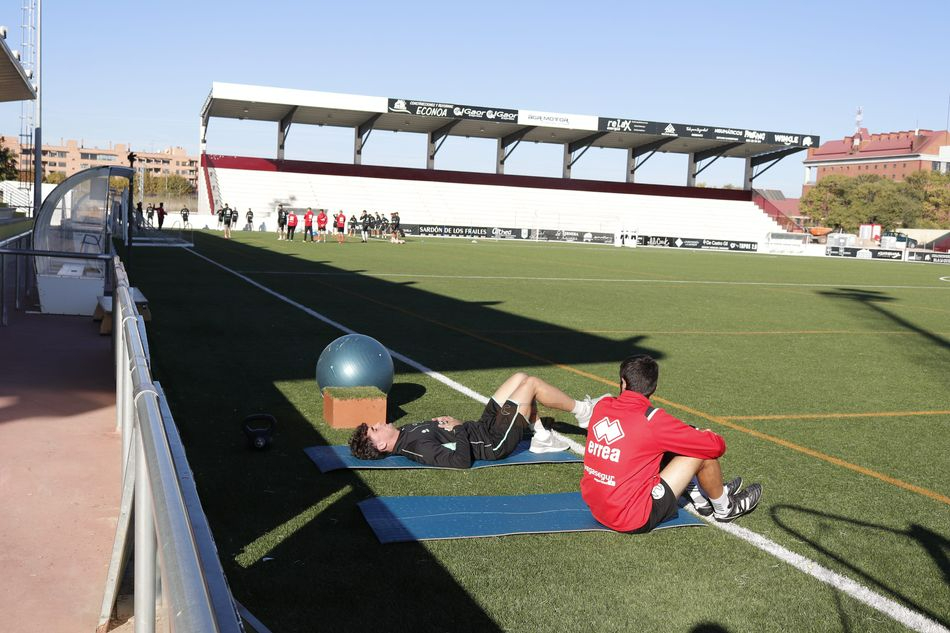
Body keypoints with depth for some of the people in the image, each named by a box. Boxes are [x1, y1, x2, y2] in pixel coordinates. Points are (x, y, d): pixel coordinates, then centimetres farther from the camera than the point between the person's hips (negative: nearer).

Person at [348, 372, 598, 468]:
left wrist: (442, 422, -3)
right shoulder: (418, 448, -29)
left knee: (521, 377, 13)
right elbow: (462, 460, -35)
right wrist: (458, 428, -24)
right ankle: (582, 410, 16)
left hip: (482, 426, 9)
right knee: (532, 383, -7)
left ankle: (542, 439, 20)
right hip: (495, 442, -9)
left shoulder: (405, 431, -1)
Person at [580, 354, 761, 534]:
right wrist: (703, 435, 13)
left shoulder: (601, 406, -1)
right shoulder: (653, 420, -19)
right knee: (703, 452, 0)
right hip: (632, 521, -7)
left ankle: (699, 498, 35)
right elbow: (716, 446, -11)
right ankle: (724, 509, 25)